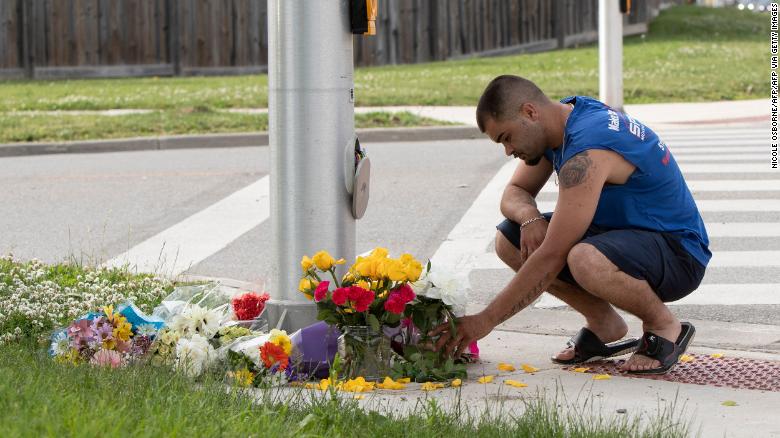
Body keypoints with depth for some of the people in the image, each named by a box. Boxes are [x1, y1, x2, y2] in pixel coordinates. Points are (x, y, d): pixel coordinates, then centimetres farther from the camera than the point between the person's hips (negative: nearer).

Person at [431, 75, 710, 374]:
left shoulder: (587, 153, -28)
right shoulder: (564, 116, 0)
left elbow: (552, 257, -30)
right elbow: (515, 191, 11)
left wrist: (485, 321, -27)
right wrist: (529, 217, -14)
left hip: (678, 252, -9)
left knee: (585, 260, -40)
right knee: (509, 242, -3)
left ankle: (665, 327, -12)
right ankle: (604, 325, 6)